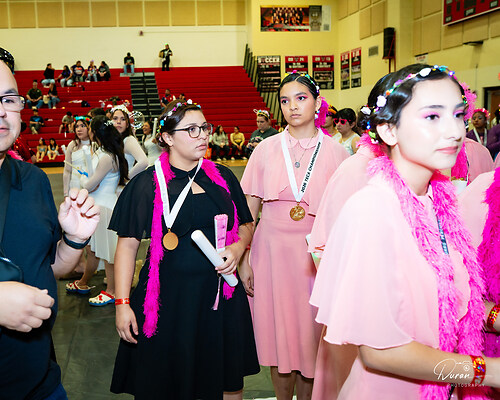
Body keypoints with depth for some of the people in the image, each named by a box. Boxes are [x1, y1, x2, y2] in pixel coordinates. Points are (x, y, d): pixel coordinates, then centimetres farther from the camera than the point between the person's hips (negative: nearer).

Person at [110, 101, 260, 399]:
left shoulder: (222, 177, 6)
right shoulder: (146, 184, -4)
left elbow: (245, 225, 15)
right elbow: (128, 243, -4)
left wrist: (238, 247, -7)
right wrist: (123, 303, -9)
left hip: (221, 295, 3)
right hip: (170, 298, -3)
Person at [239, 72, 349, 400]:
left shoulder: (336, 152, 0)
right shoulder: (266, 149, 2)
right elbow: (248, 211, 3)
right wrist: (243, 260, -2)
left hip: (317, 257, 0)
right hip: (272, 252, 1)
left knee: (311, 341, 9)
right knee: (279, 338, 10)